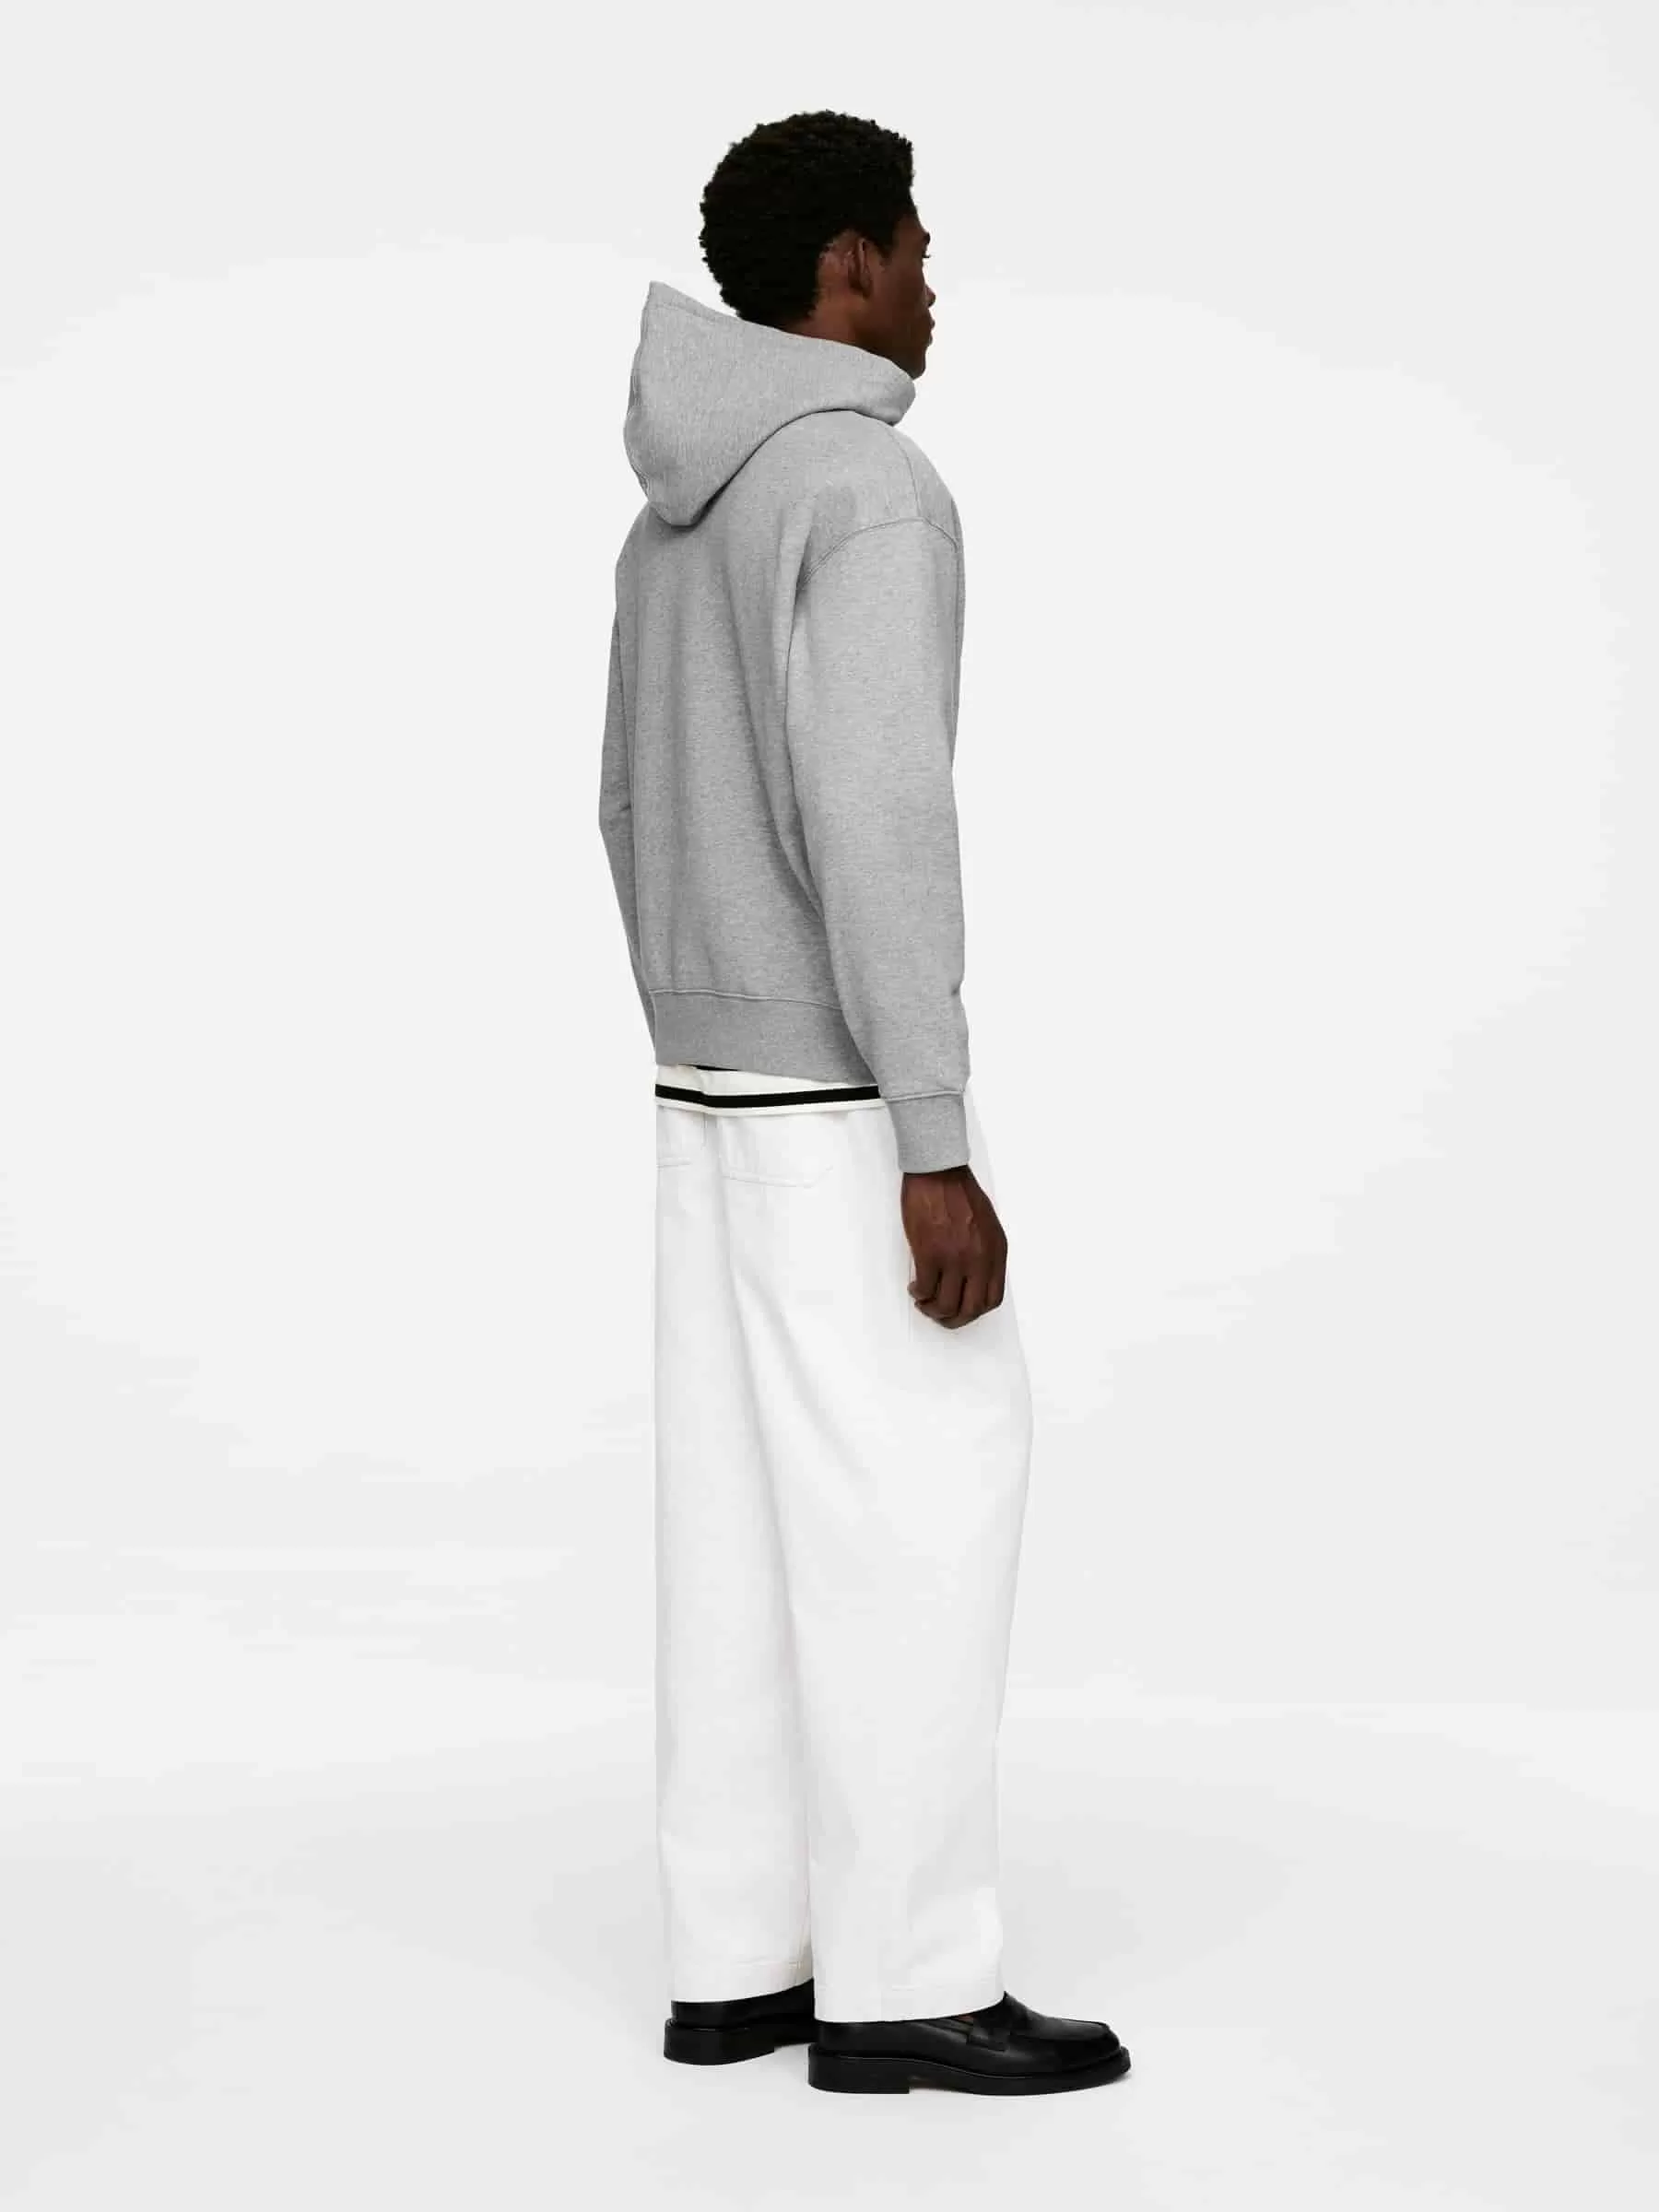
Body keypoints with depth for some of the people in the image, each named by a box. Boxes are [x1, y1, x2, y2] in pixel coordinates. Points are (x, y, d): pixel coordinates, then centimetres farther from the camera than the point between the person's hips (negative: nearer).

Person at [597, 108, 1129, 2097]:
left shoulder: (686, 520, 14)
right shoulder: (871, 495, -17)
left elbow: (643, 819, 19)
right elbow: (876, 826, -24)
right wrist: (939, 1149, -24)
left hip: (720, 1078, 9)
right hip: (840, 1096, -9)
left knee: (754, 1517, 10)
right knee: (923, 1510, -4)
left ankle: (743, 1958, 13)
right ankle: (905, 1980, 2)